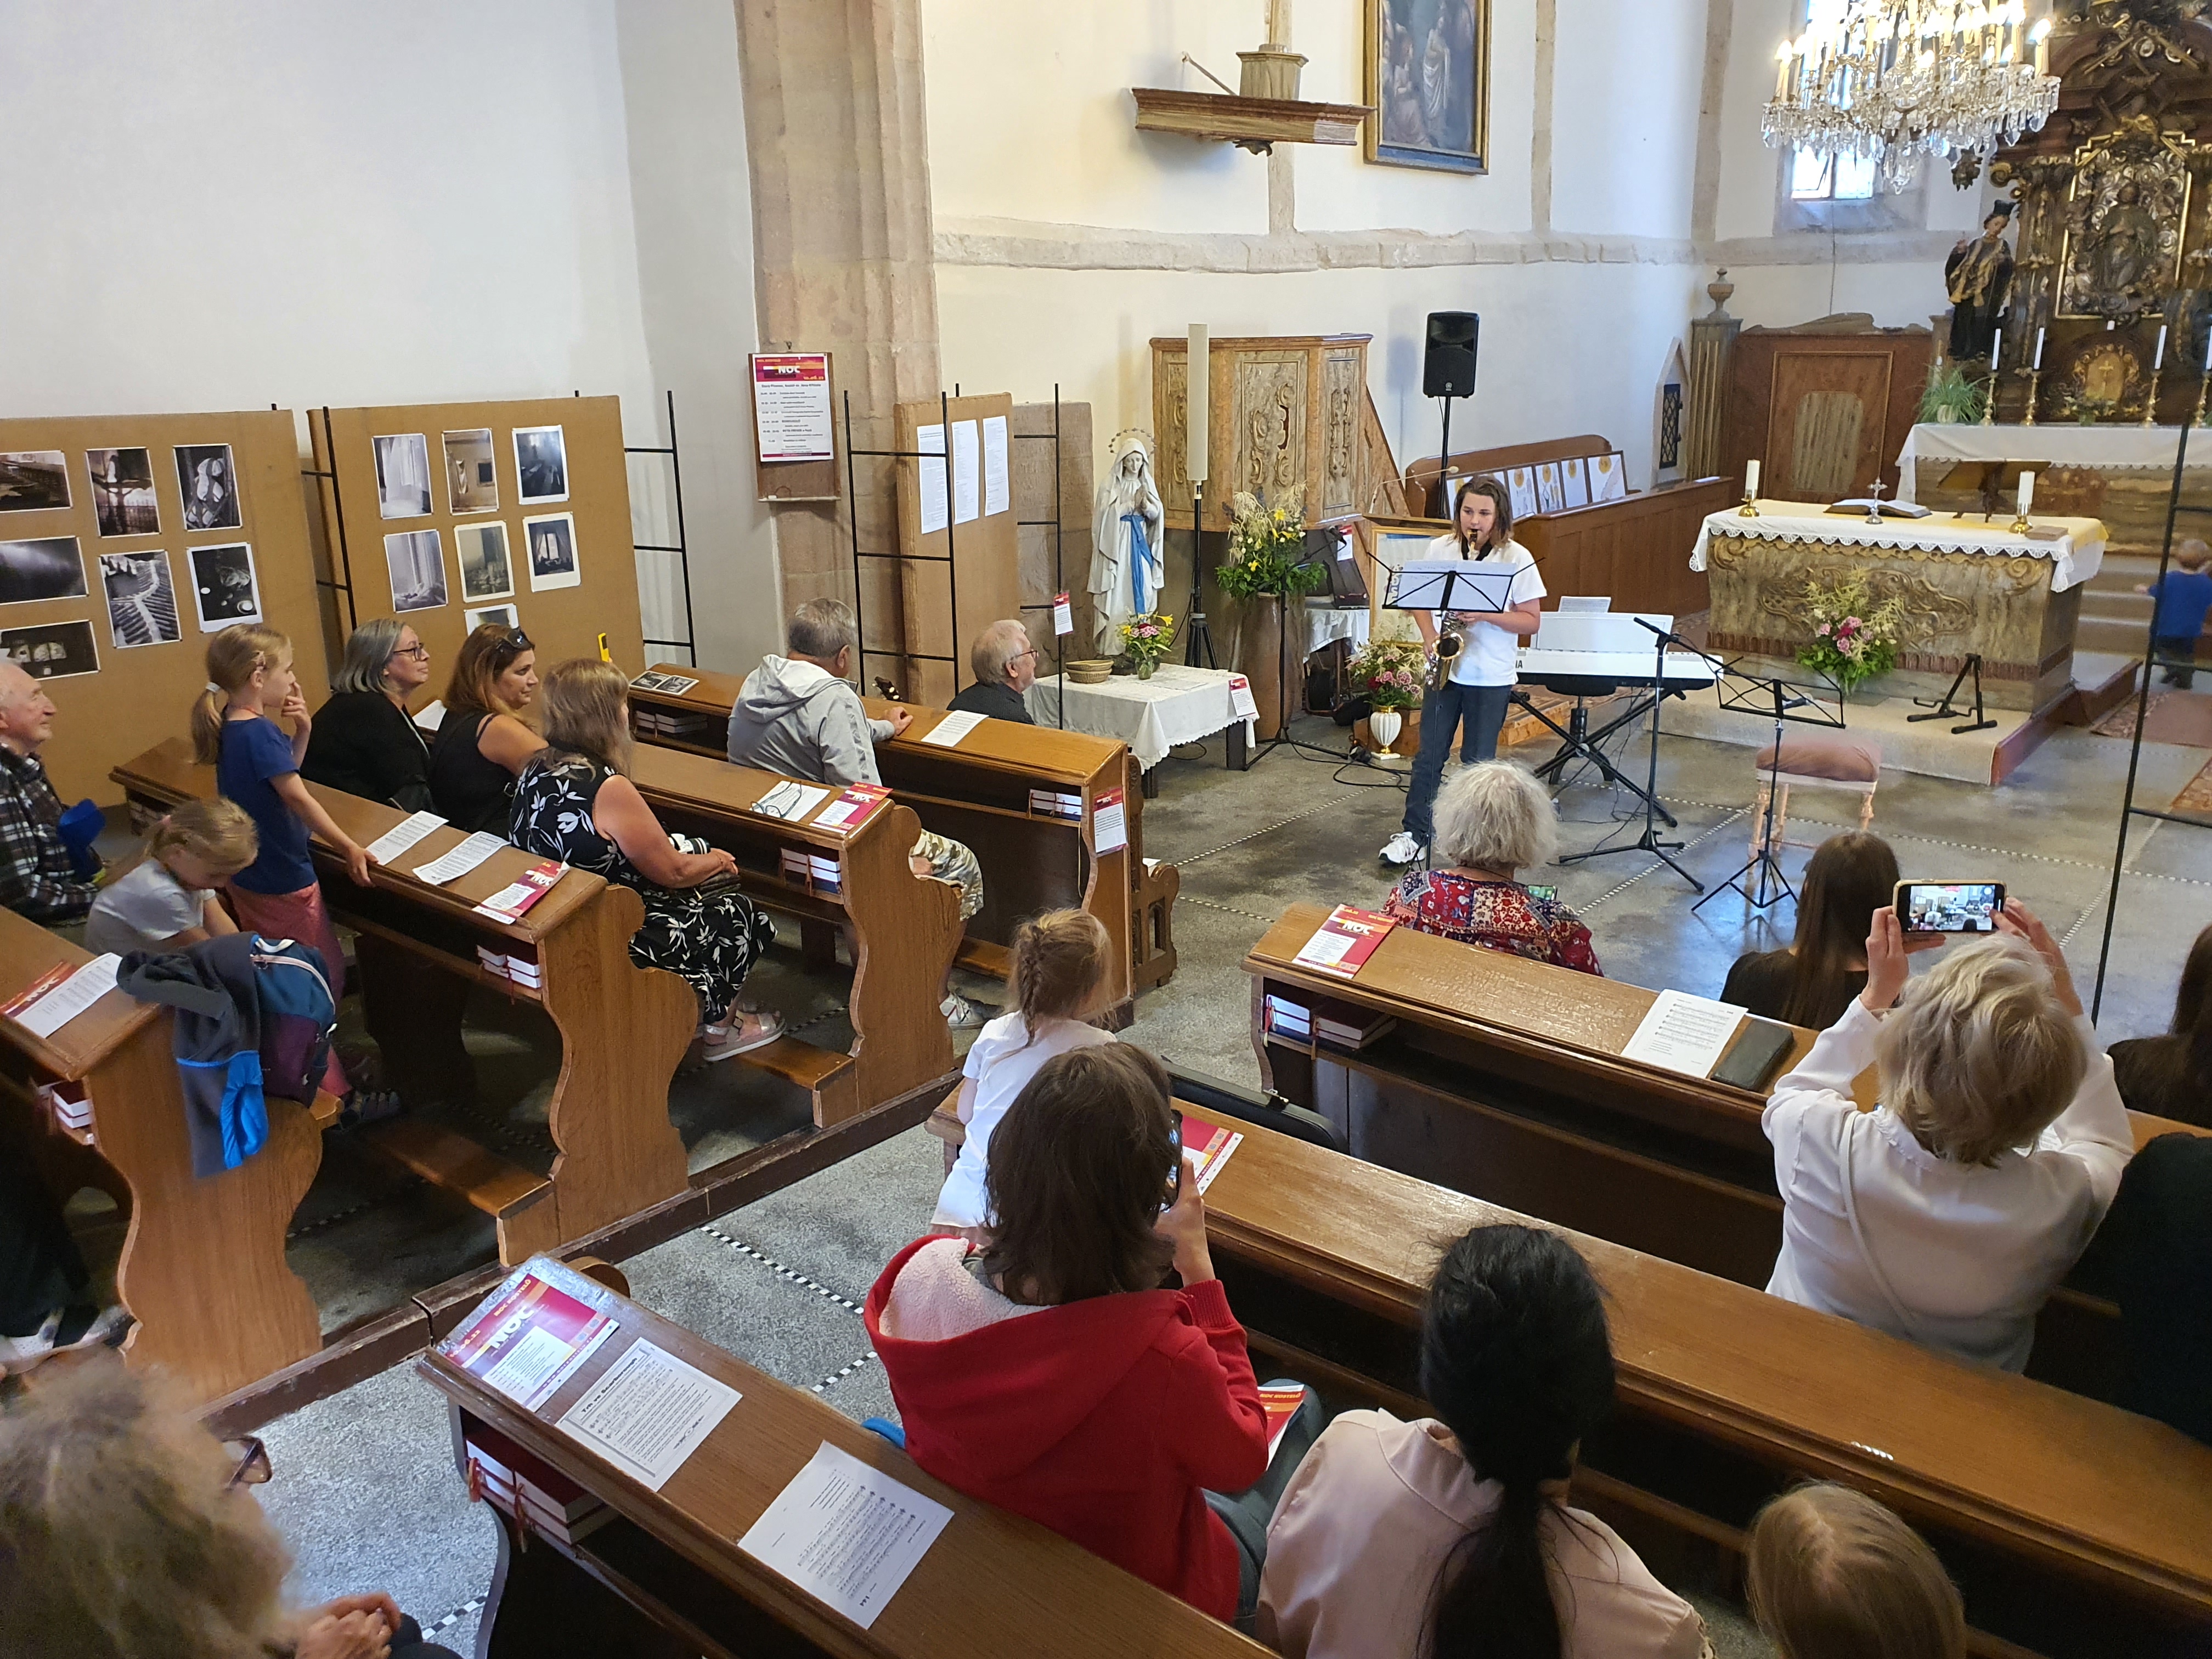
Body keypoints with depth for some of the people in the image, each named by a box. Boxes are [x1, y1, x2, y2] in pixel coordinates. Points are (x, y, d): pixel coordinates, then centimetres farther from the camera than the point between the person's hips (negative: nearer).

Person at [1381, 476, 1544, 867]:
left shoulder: (1517, 559, -8)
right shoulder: (1440, 548, 0)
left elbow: (1531, 621, -7)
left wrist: (1486, 614, -22)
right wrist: (1431, 639, -8)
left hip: (1491, 678, -2)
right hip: (1445, 669, 2)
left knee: (1478, 762, 7)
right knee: (1429, 755, 5)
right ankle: (1415, 834, 13)